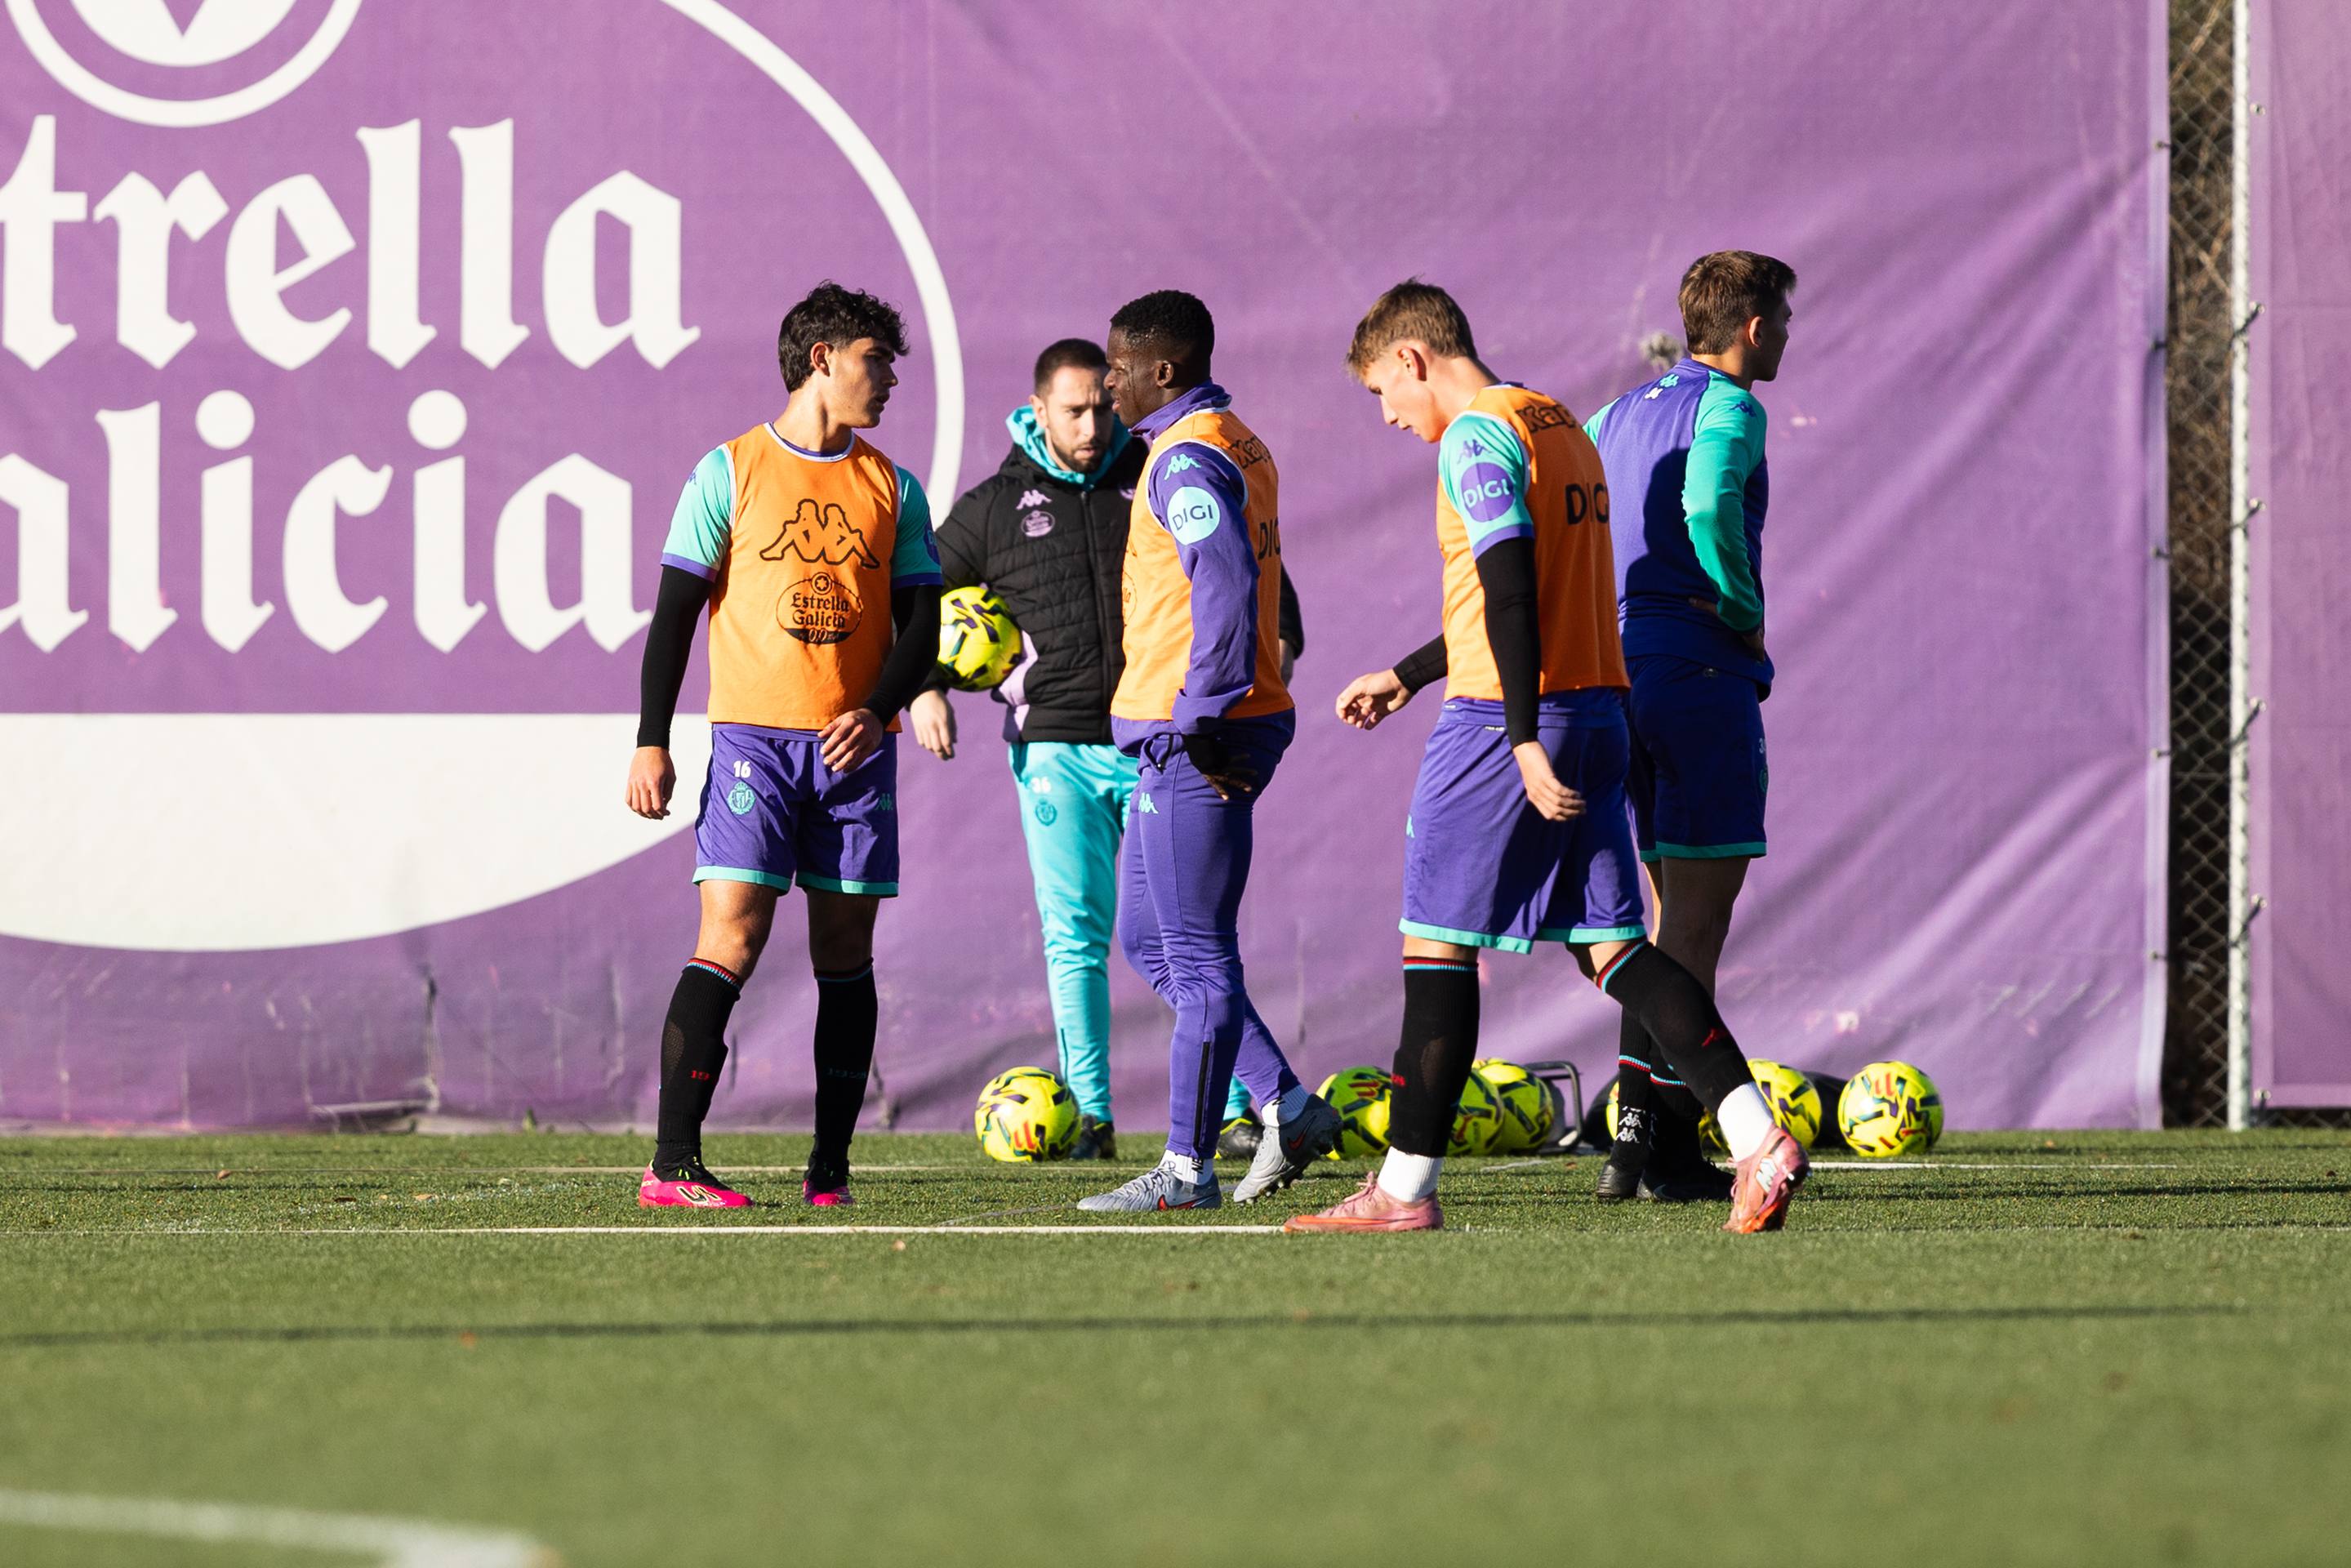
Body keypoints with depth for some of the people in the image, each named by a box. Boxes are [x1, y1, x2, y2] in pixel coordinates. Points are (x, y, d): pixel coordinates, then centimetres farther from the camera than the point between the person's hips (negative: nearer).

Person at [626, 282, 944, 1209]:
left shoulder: (892, 490, 12)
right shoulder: (731, 473, 3)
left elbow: (920, 624, 9)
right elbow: (675, 612, 2)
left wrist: (878, 712, -10)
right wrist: (652, 742, -4)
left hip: (856, 749, 4)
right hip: (754, 738, -4)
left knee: (845, 951, 3)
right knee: (730, 941, -13)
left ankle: (830, 1168, 8)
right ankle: (673, 1164, -17)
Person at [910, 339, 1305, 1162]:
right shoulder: (995, 507, 7)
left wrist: (1278, 642, 1)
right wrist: (925, 688, 1)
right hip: (1056, 748, 0)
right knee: (1076, 934, -1)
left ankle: (1235, 1108, -1)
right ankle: (1090, 1116, 5)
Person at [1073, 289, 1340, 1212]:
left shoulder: (1187, 459, -15)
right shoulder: (1237, 446, 18)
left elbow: (1227, 586, -26)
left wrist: (1202, 720, -23)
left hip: (1193, 743, -10)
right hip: (1187, 732, 10)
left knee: (1197, 955, -5)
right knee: (1147, 940, 16)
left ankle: (1186, 1170, 0)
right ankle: (1289, 1109, 13)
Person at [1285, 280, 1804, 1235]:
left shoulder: (1476, 437, -11)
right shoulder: (1563, 429, 18)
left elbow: (1510, 595, -21)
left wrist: (1525, 740, -25)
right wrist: (1407, 678, 35)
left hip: (1506, 724, -8)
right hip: (1599, 710, 8)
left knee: (1439, 943, 1)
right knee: (1611, 945, 5)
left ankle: (1406, 1186, 6)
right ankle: (1756, 1136, -10)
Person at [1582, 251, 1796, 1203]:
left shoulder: (1621, 413, 17)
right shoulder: (1728, 408, -8)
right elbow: (1708, 507, -26)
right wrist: (1748, 615, -12)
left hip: (1622, 676, 8)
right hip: (1704, 677, -8)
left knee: (1677, 911, 15)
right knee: (1698, 917, -5)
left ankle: (1652, 1134, 14)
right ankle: (1655, 1141, -10)